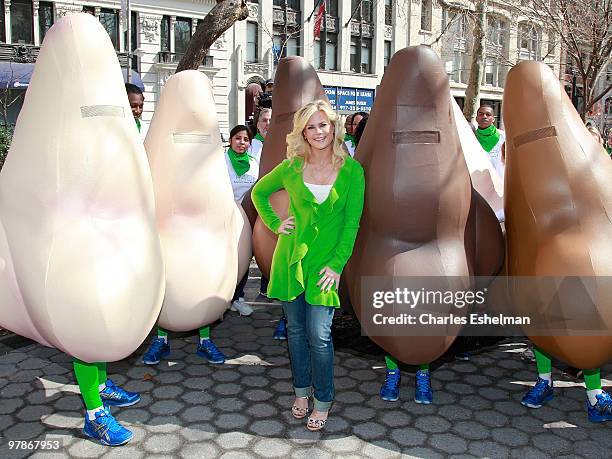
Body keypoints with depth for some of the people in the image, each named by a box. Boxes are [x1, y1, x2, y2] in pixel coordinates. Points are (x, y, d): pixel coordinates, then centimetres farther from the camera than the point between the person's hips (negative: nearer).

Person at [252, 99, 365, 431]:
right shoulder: (292, 167, 1)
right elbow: (259, 192, 17)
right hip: (290, 257, 2)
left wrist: (337, 263, -9)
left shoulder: (351, 170, -4)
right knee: (296, 329, 12)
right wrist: (274, 224, 5)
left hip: (325, 261, -2)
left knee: (319, 335, -3)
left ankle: (323, 401, 17)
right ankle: (302, 391, 31)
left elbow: (351, 223, -4)